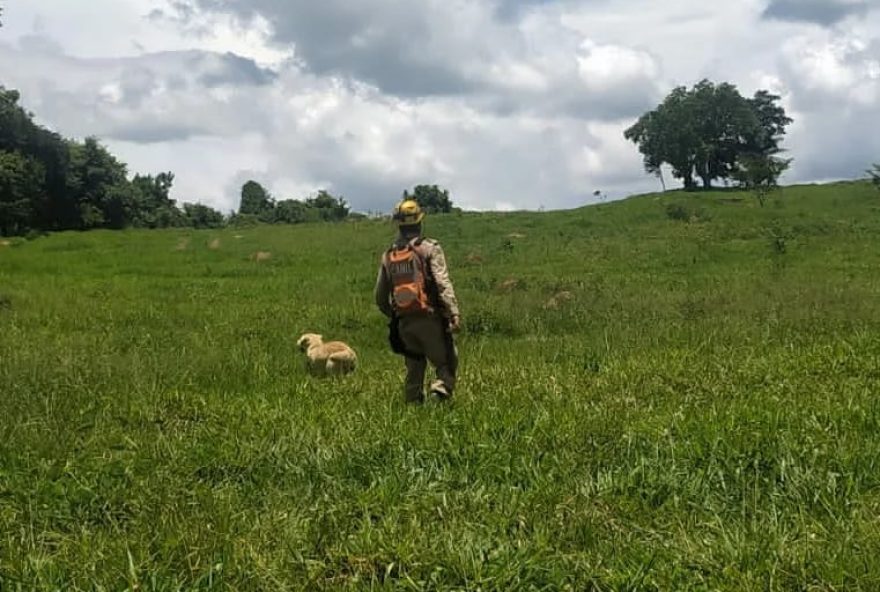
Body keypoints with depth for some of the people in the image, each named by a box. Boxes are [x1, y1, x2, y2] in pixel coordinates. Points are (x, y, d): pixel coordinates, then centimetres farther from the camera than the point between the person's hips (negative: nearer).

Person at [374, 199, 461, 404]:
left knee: (414, 370, 16)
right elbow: (443, 283, -17)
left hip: (404, 323, 5)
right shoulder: (430, 248, -5)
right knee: (446, 364, 3)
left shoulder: (388, 255, 10)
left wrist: (393, 316, 30)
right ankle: (442, 387, -23)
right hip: (430, 319, -5)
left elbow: (380, 296, 15)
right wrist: (454, 313, -21)